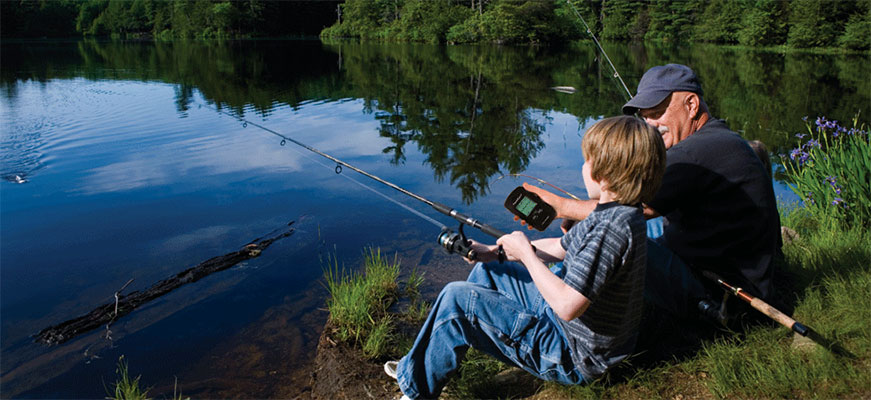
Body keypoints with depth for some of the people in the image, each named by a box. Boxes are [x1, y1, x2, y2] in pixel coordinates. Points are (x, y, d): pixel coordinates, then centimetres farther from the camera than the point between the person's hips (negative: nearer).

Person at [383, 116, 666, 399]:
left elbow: (567, 307, -34)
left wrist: (525, 253, -19)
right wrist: (493, 251, 6)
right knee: (485, 272, 21)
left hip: (575, 357, -10)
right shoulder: (615, 215, 2)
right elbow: (561, 248, 13)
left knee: (457, 299, -12)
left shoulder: (613, 228, -30)